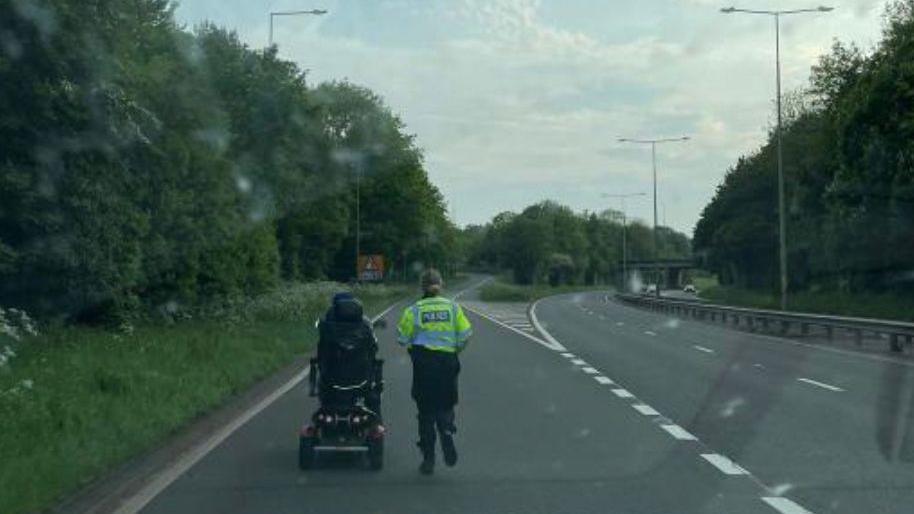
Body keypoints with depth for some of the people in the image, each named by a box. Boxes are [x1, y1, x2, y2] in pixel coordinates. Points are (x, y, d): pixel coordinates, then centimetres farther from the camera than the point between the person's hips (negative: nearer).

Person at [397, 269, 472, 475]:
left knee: (426, 413, 7)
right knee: (445, 406, 15)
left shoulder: (414, 310, -3)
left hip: (423, 363, -1)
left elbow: (402, 338, -2)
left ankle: (428, 459, 9)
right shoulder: (453, 307, 2)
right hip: (448, 362, 1)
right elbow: (465, 335, -1)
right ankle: (447, 431, -16)